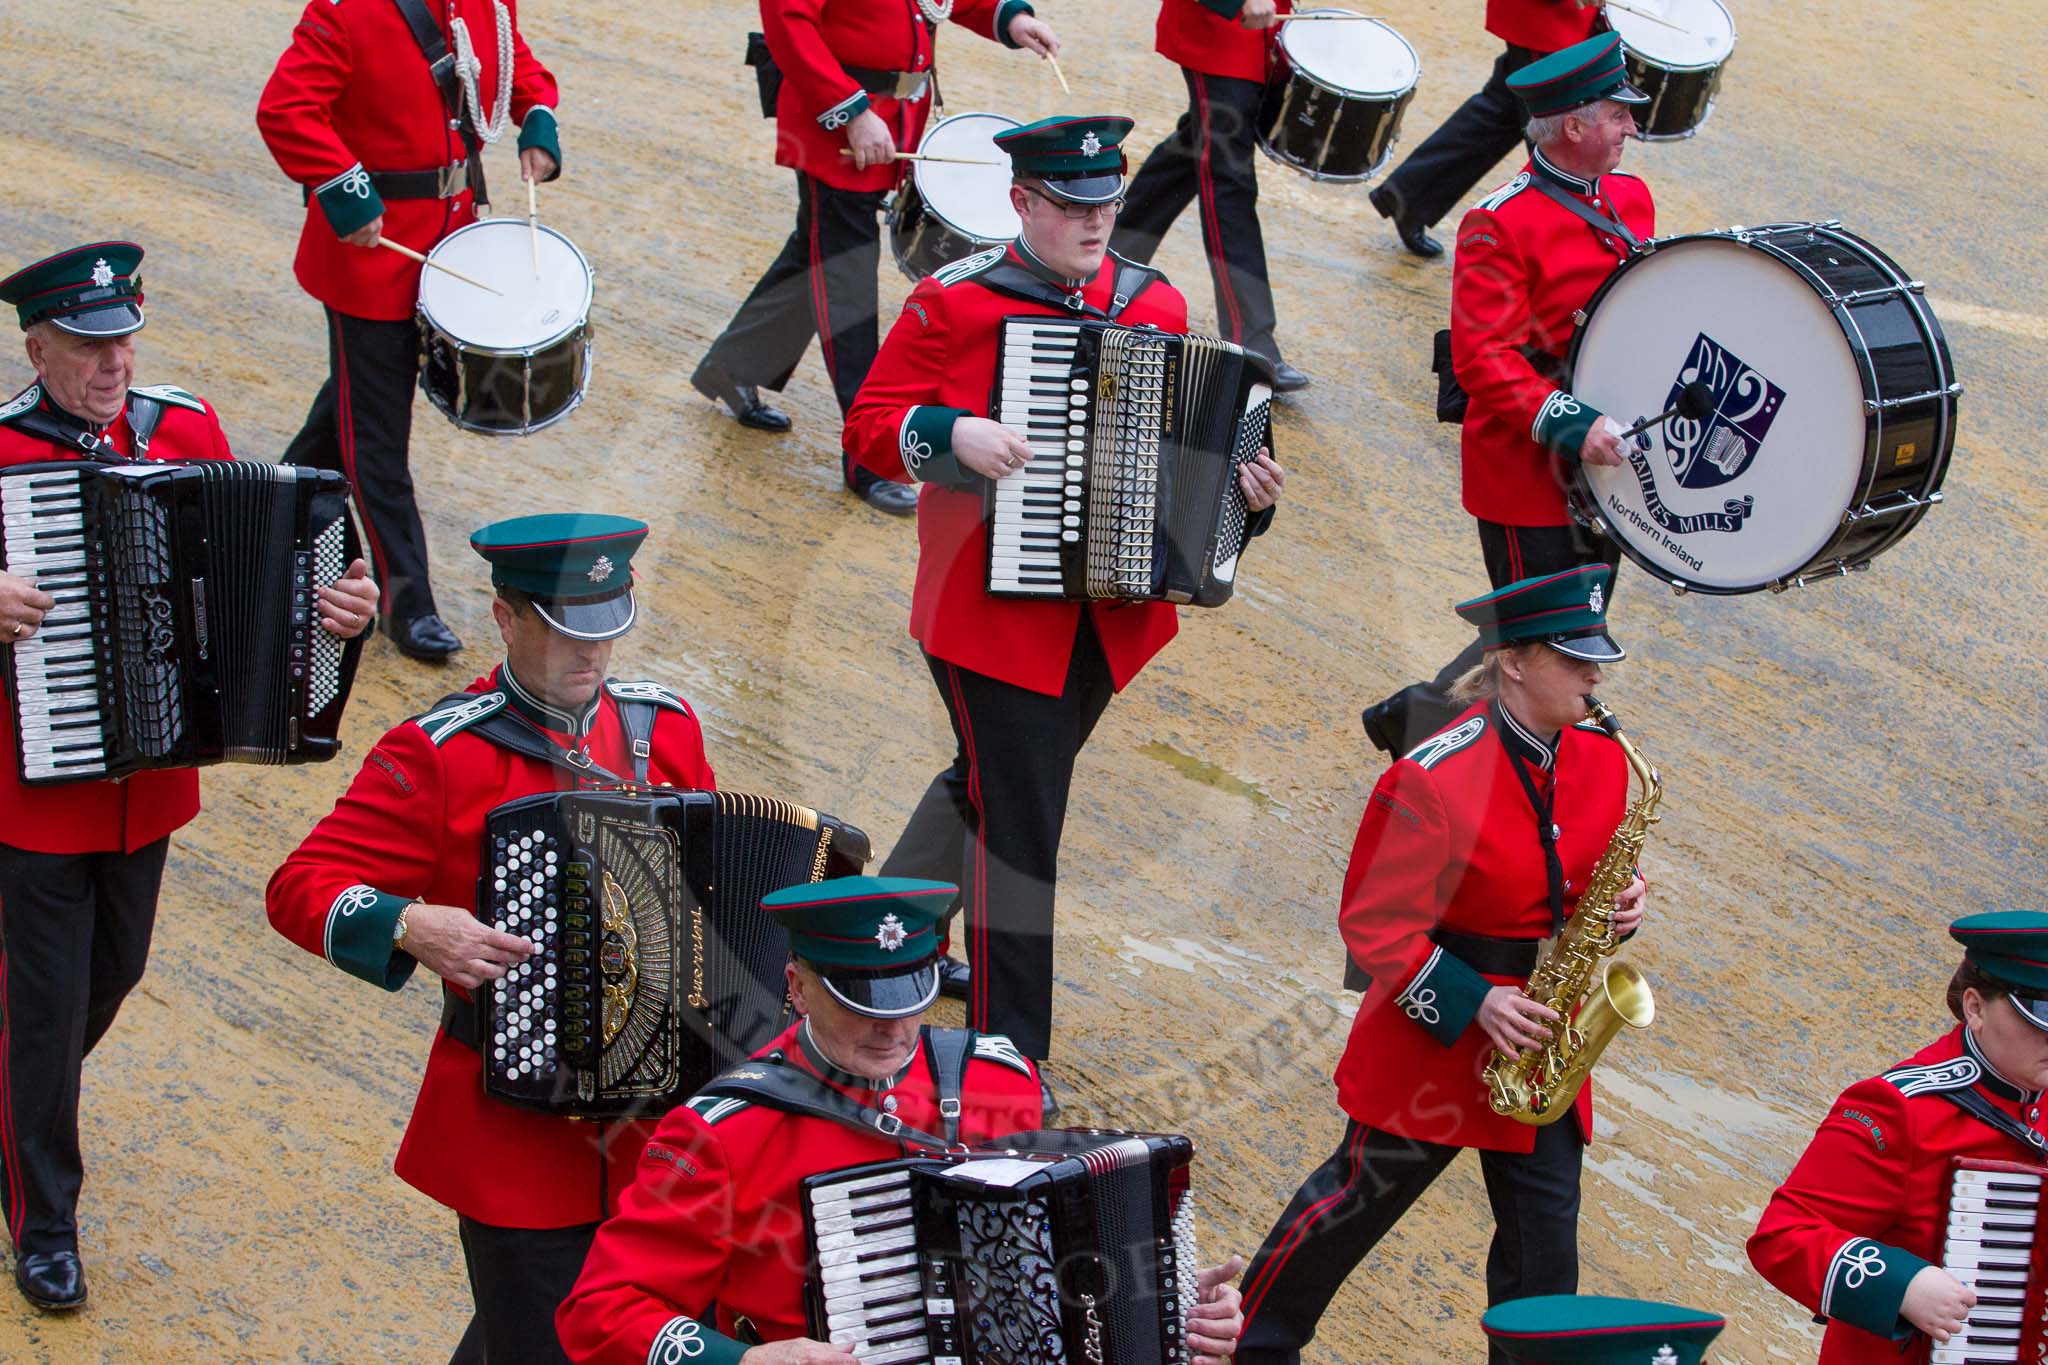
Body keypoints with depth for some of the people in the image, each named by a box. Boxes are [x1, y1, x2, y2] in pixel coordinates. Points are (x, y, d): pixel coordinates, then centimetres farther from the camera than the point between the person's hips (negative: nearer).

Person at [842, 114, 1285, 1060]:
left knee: (993, 783, 23)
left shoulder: (1155, 306, 6)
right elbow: (870, 425, -6)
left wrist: (1245, 492, -5)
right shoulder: (953, 303, -8)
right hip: (991, 614, -6)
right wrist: (952, 435, -23)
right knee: (1018, 826, -4)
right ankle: (1008, 1053, 2)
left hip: (1110, 616, 6)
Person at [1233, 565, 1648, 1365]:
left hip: (1543, 1036, 5)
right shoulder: (1435, 779, -22)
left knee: (1544, 1235, 4)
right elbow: (1375, 926, -18)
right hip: (1437, 1031, -5)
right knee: (1363, 1196, 12)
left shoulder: (1602, 759, -1)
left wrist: (1619, 907, -8)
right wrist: (1473, 1004, -25)